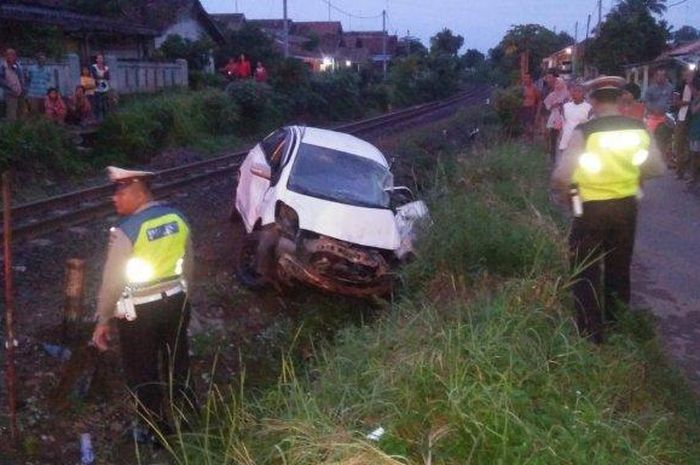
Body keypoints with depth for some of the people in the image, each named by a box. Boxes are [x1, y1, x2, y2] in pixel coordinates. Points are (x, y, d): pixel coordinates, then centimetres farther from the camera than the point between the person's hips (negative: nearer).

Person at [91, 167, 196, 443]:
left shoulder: (126, 232, -22)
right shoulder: (177, 218, -4)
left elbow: (112, 282, -17)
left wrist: (102, 322, -6)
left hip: (139, 312, -6)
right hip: (176, 302, 6)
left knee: (142, 373, 13)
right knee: (177, 360, 24)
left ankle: (156, 430, 28)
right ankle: (187, 414, 42)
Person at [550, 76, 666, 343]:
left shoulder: (584, 132, -19)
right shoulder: (639, 130, -6)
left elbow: (560, 176, -23)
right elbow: (658, 169, 4)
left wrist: (562, 194, -3)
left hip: (590, 209, -4)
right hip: (626, 207, 4)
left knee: (586, 272, 10)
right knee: (619, 269, 21)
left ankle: (591, 335, 15)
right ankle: (615, 321, 36)